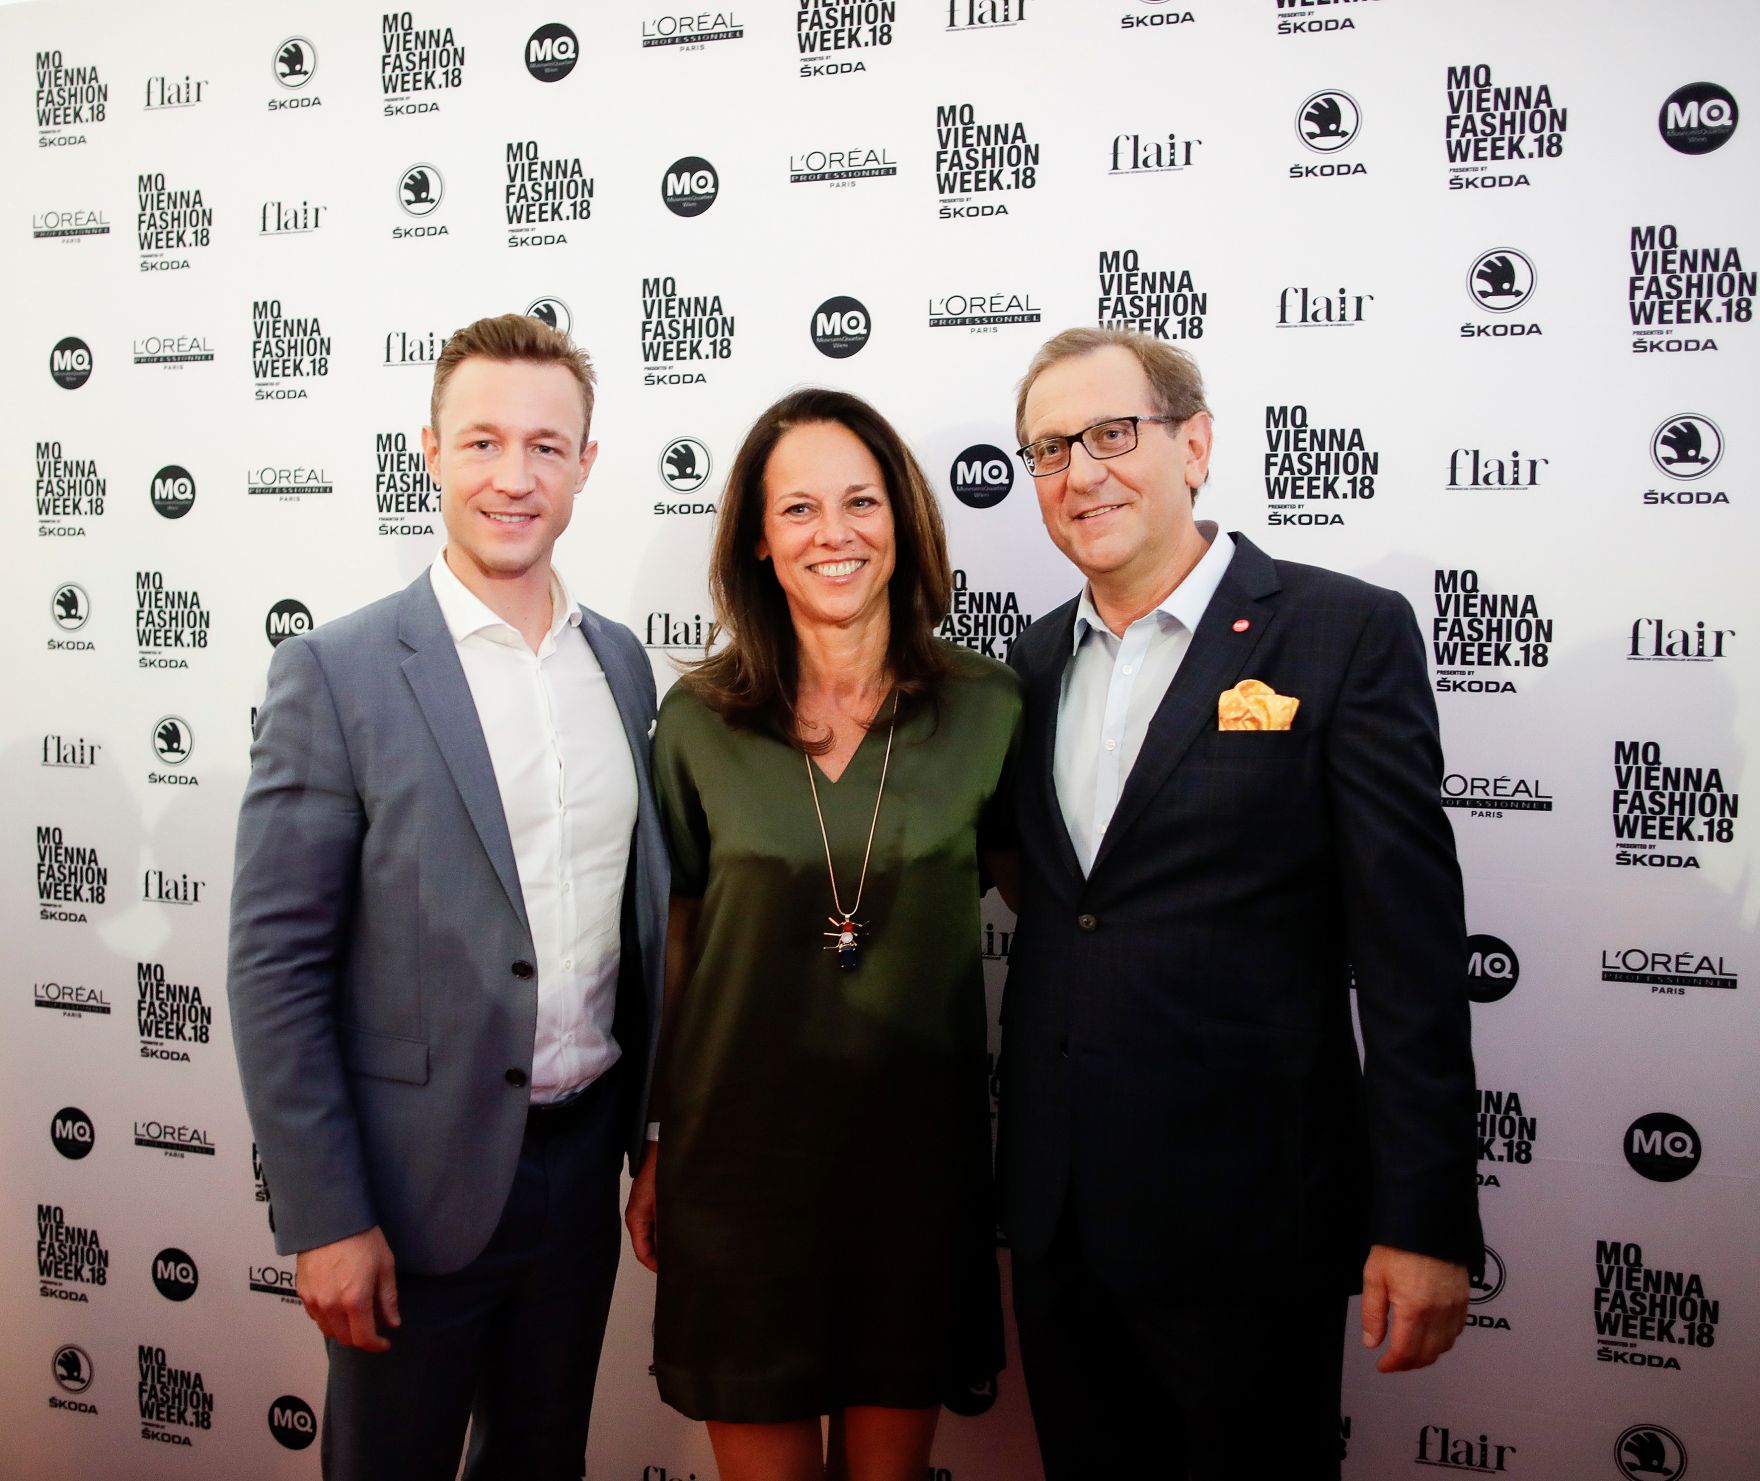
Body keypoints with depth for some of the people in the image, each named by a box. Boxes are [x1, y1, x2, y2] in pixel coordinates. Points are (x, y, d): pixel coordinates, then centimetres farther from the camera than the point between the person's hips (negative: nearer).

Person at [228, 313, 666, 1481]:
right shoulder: (336, 674, -12)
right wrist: (325, 1219, -13)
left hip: (583, 1160, 5)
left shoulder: (623, 663, 4)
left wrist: (655, 1136, 11)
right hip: (421, 1177, -4)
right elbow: (275, 967, -12)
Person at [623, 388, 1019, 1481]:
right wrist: (651, 1153, 7)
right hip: (740, 1154, 0)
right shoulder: (698, 721, -4)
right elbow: (672, 944, 4)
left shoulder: (988, 706, -4)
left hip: (919, 1153, 1)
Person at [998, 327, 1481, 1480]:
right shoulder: (1038, 659, 8)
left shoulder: (1348, 634, -9)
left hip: (1245, 1213, -5)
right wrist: (1018, 1166, 10)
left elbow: (1411, 943, -12)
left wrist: (1425, 1222, -13)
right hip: (1055, 1212, 6)